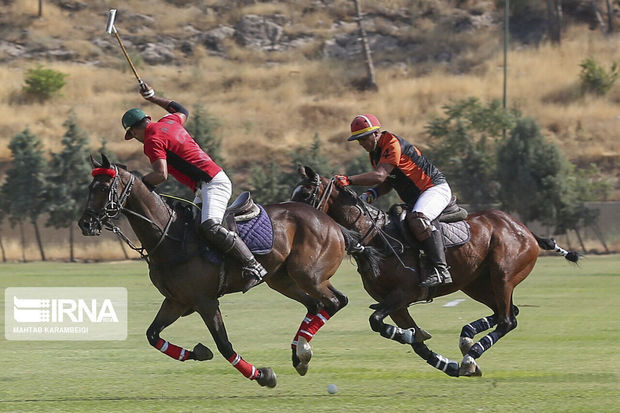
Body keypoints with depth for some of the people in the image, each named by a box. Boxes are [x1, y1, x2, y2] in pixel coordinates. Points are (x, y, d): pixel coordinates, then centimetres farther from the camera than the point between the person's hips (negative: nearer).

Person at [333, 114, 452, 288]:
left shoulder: (392, 144, -19)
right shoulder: (374, 152, 11)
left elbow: (380, 176, -31)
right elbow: (386, 184, 14)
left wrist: (349, 180, -36)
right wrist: (371, 194, -7)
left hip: (435, 188, -11)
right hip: (413, 199, 11)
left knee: (418, 220, -34)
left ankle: (441, 270, -38)